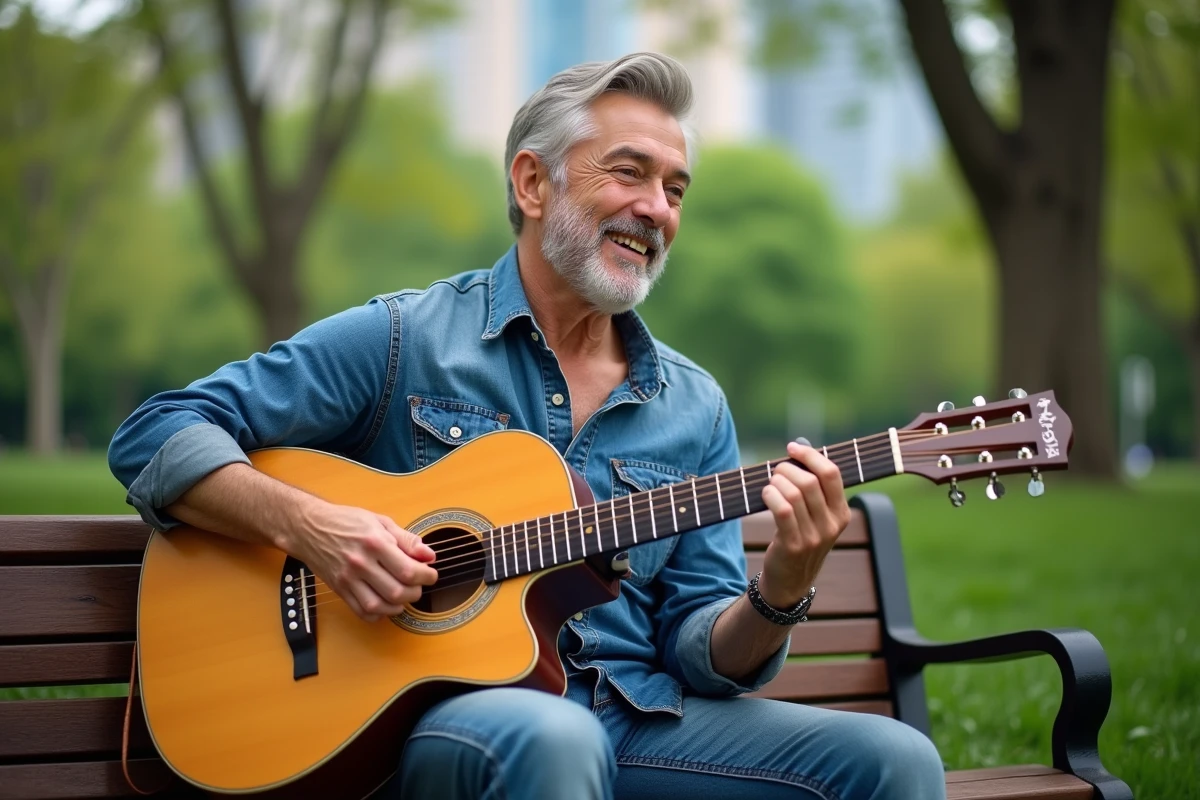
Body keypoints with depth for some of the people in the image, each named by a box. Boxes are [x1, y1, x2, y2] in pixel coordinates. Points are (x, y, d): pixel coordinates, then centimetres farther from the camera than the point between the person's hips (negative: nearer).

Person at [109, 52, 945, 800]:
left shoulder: (695, 407, 13)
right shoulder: (403, 340, 1)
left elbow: (701, 652, 9)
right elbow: (154, 438, -1)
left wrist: (781, 591, -12)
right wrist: (306, 525, -17)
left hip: (638, 719, 4)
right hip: (425, 709, -3)